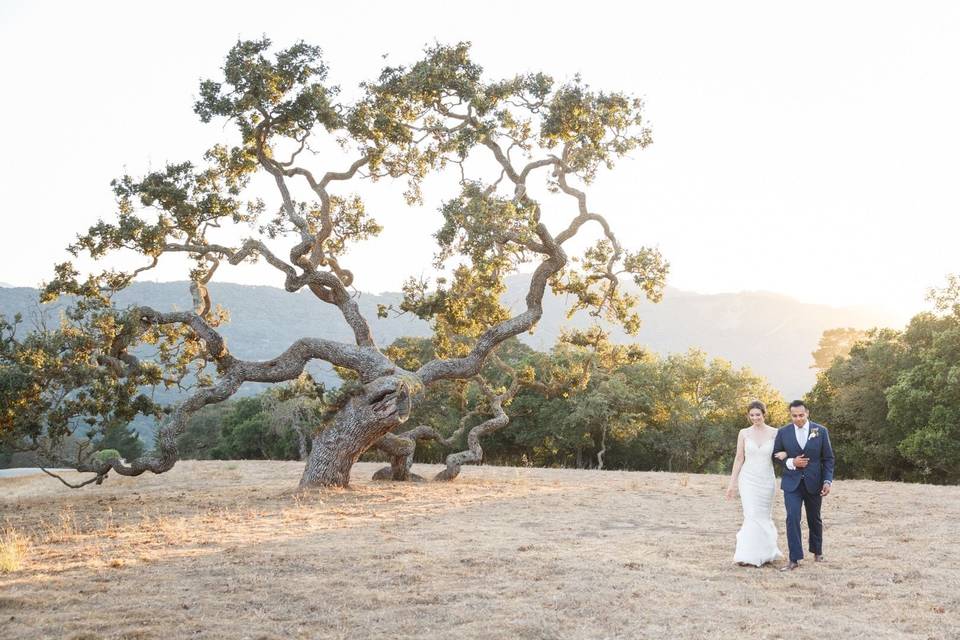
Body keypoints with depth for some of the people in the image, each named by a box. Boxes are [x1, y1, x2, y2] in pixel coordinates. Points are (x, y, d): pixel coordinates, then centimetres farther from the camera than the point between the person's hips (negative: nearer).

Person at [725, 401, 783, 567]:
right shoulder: (744, 433, 0)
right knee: (752, 516, -9)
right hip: (748, 479, -1)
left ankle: (765, 552, 26)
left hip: (767, 479, 1)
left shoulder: (774, 433, -1)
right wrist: (732, 483, 2)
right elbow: (739, 459, 3)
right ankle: (748, 555, -5)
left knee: (764, 516, 10)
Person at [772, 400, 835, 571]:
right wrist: (790, 462, -13)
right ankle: (795, 559, -10)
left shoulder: (821, 431, -2)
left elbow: (828, 458, 1)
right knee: (792, 518, -13)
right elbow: (775, 454, 6)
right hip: (792, 483, -1)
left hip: (814, 483, 1)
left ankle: (817, 551, 37)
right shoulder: (783, 432, -2)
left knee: (814, 519, 14)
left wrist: (828, 481, -9)